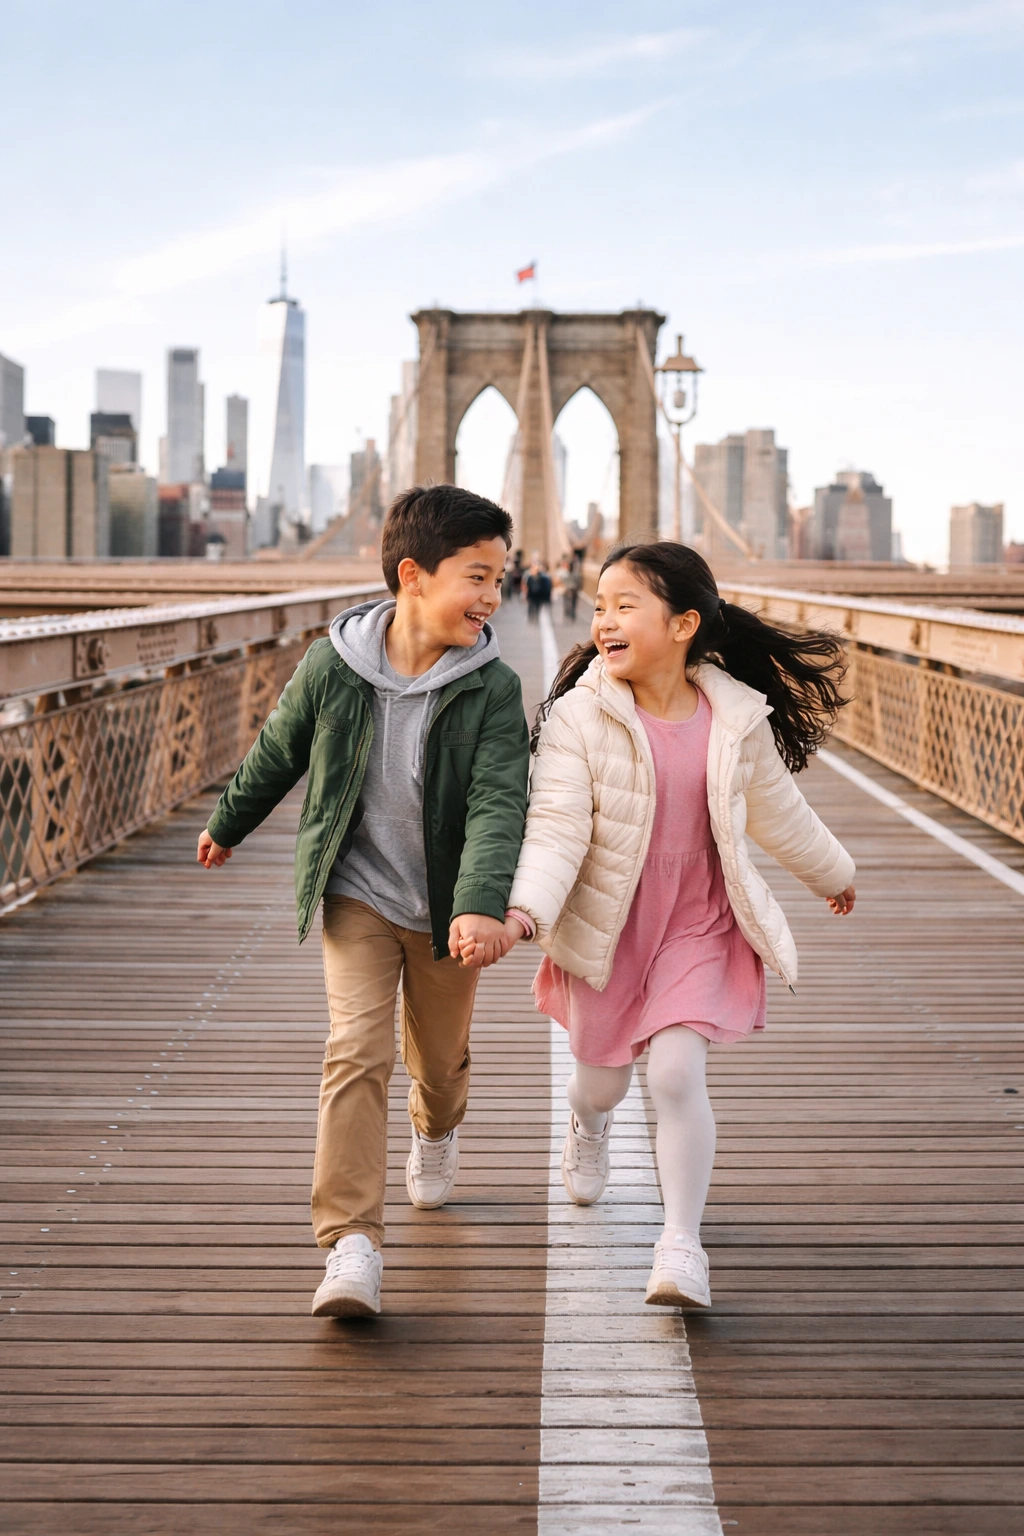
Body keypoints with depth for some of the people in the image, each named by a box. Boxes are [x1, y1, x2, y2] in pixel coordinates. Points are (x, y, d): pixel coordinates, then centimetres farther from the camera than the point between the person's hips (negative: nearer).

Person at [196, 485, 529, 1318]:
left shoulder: (493, 688, -17)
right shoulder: (333, 666, -14)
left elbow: (498, 805, -27)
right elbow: (277, 754, 5)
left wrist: (482, 904, -43)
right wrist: (228, 826, 20)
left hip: (447, 909, 1)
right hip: (357, 896, -1)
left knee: (440, 1056, 19)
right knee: (357, 1051, -16)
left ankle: (436, 1130, 56)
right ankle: (352, 1247, -17)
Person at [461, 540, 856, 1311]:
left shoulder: (736, 719, -9)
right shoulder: (578, 717, -17)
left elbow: (779, 812, 9)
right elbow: (556, 830, -23)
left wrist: (834, 874, 23)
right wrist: (522, 912, -39)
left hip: (697, 927, 0)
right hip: (607, 927, 0)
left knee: (676, 1073, -15)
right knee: (603, 1074, 17)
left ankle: (682, 1247, -4)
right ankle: (589, 1122, 56)